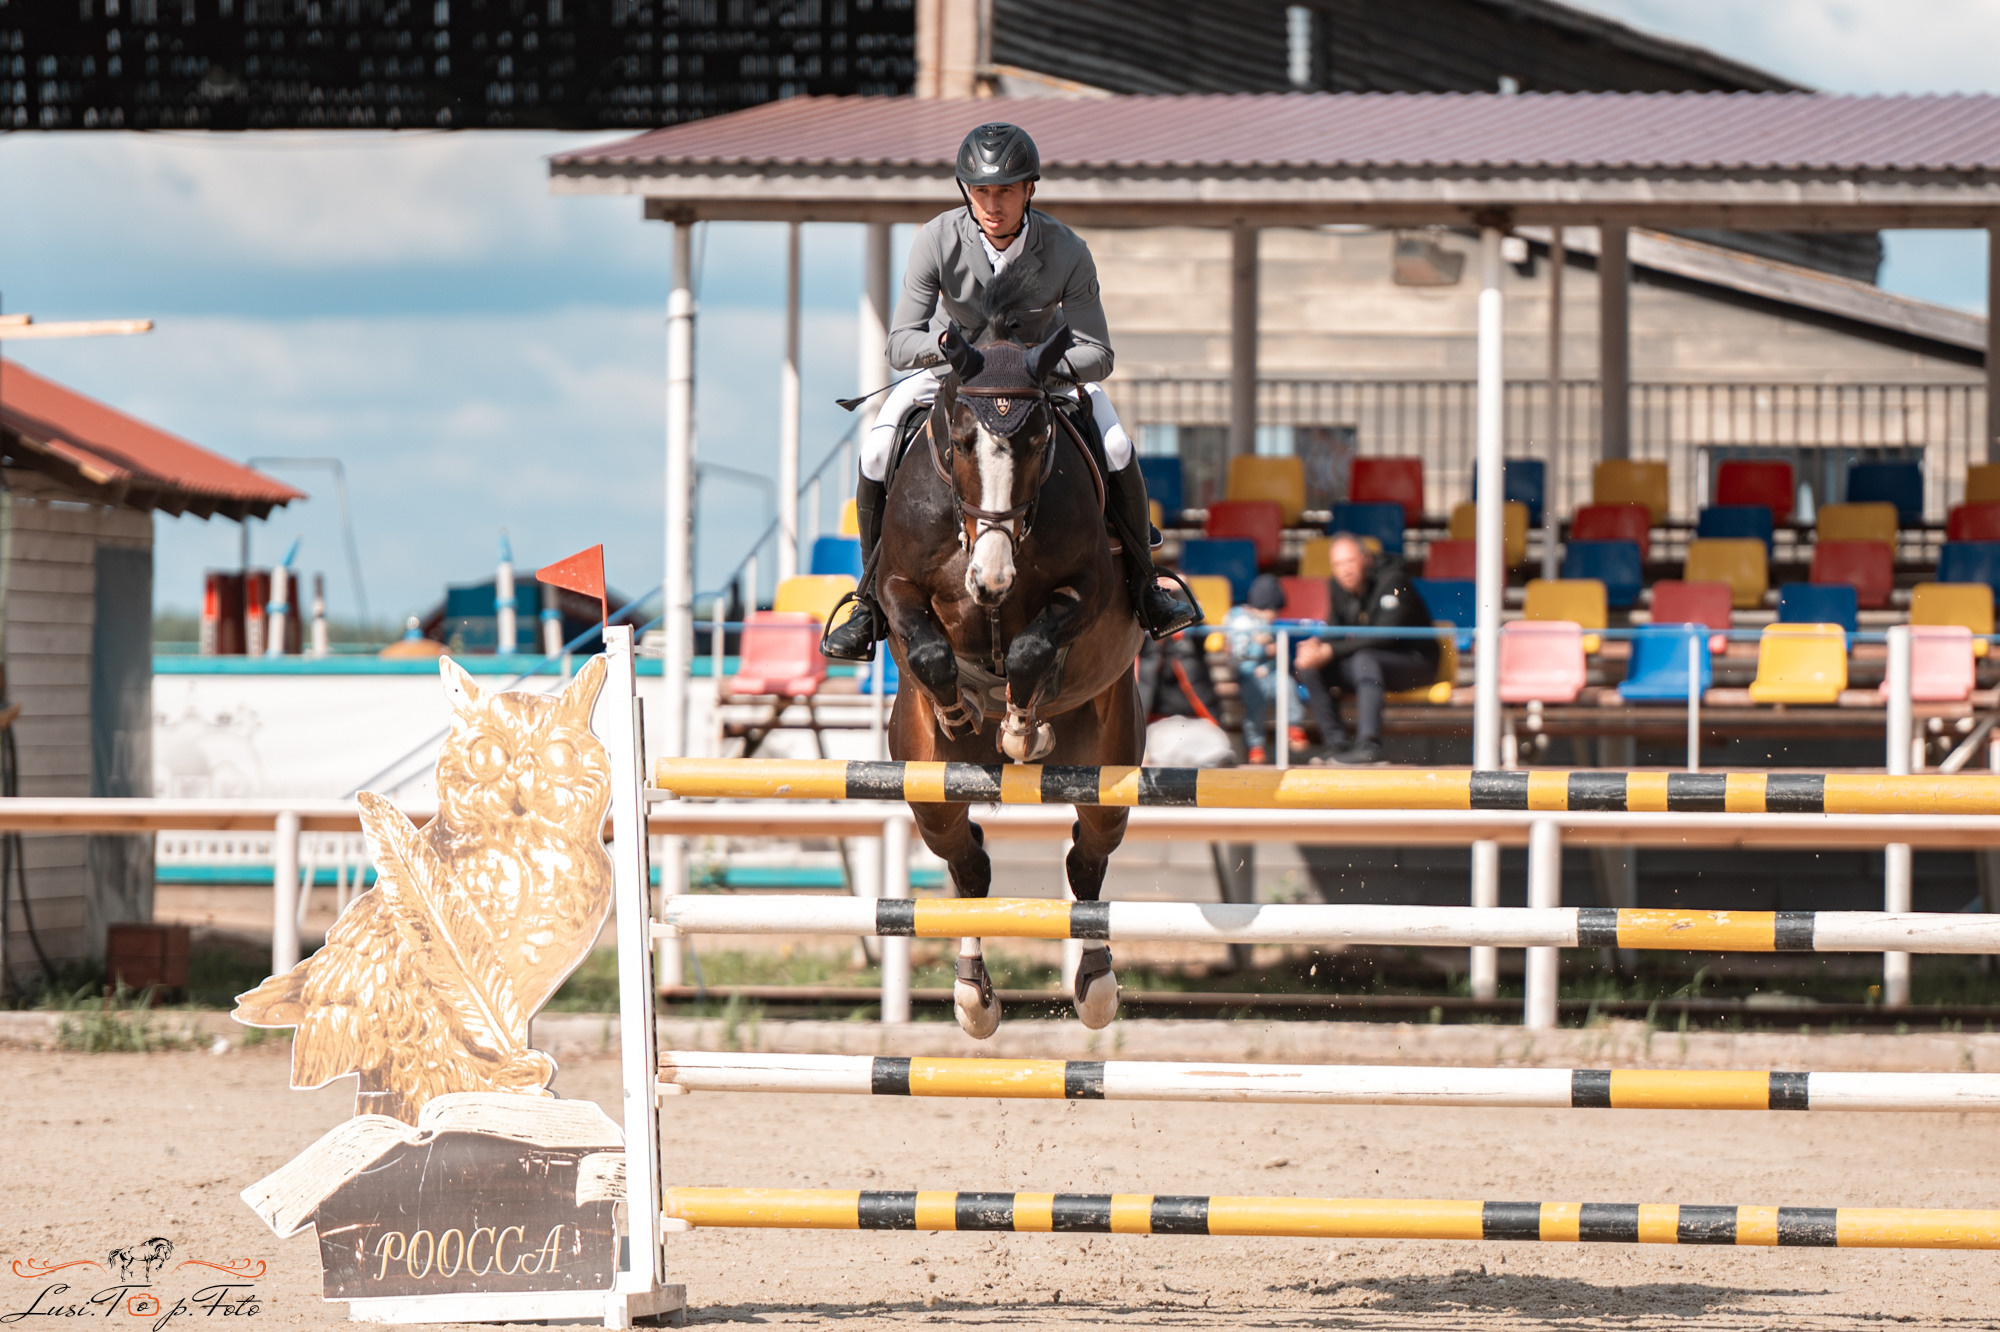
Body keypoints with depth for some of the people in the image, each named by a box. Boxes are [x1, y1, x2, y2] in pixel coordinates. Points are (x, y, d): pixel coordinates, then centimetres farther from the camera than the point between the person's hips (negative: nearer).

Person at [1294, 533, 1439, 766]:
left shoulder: (1393, 581, -19)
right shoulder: (1337, 587, 3)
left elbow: (1385, 635, -28)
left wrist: (1330, 651, -31)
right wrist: (1316, 644, -19)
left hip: (1415, 662, -7)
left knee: (1365, 659, -37)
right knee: (1309, 664, -11)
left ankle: (1369, 745, -45)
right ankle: (1335, 744, -14)